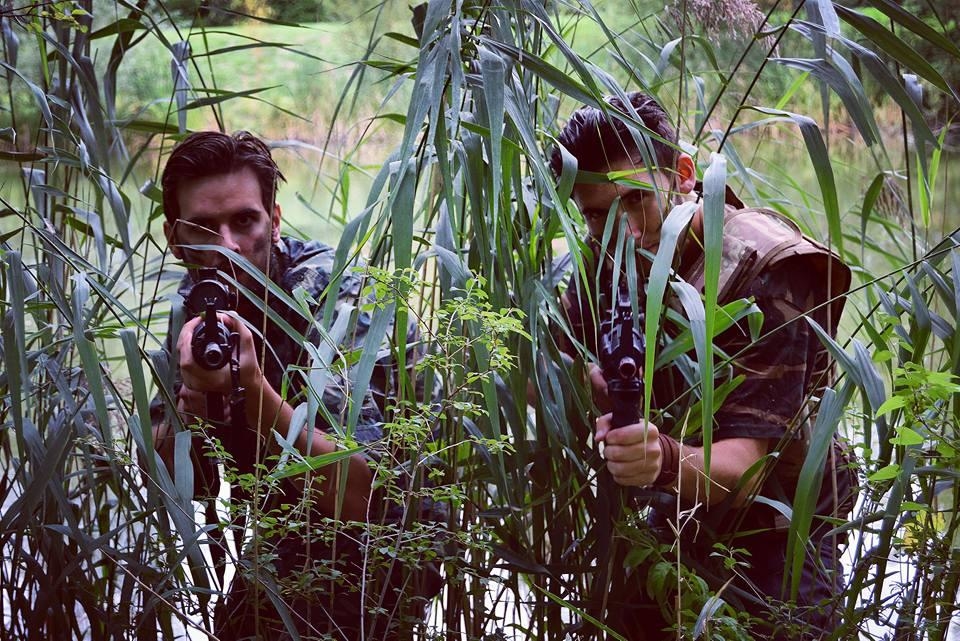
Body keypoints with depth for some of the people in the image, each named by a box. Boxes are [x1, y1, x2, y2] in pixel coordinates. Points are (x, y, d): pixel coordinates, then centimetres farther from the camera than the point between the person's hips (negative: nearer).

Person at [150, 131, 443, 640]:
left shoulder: (338, 300, -20)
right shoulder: (196, 302, -2)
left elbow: (360, 497, -29)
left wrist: (251, 391, -37)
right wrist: (188, 408, -20)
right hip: (284, 538, 6)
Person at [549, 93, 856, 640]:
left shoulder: (762, 271, -26)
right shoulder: (607, 259, -7)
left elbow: (746, 467, -34)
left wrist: (668, 460, -55)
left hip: (772, 536, -5)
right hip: (674, 521, 5)